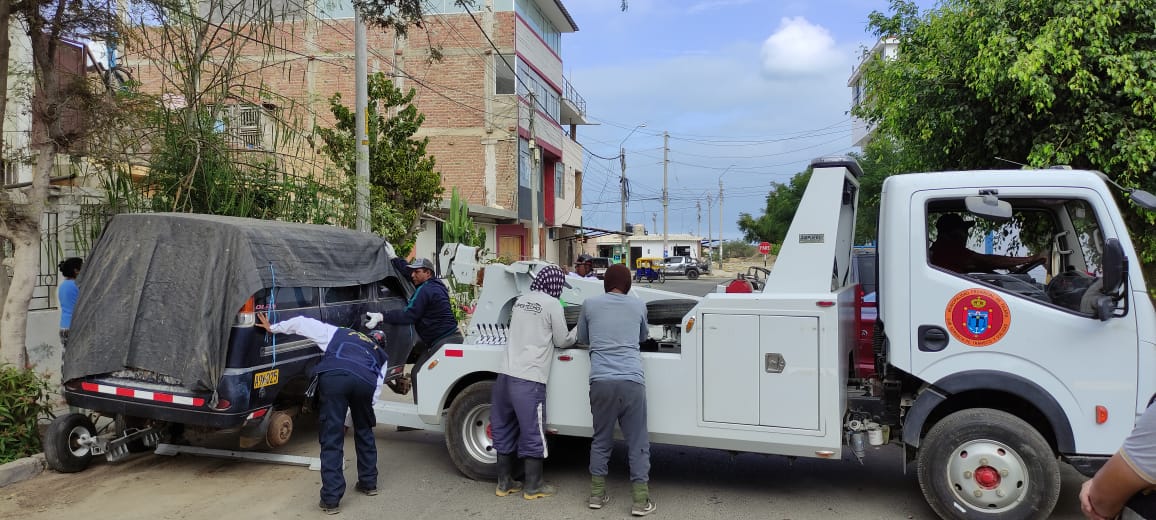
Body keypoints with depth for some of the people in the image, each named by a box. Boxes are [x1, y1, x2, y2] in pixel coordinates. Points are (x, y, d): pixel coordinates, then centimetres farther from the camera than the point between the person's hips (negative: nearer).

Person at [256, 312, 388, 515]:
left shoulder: (338, 333, 39)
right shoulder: (381, 356, 38)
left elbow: (302, 323, 36)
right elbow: (376, 391, 25)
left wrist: (273, 328, 47)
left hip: (333, 375, -1)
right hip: (365, 380, 2)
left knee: (331, 440, 5)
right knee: (364, 432, 27)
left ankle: (331, 499, 3)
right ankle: (369, 483, 37)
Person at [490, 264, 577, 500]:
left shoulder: (521, 300, 16)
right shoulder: (552, 304, -4)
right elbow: (562, 341, 5)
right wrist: (577, 332, 22)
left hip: (506, 374, 7)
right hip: (529, 379, -7)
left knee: (504, 429, 14)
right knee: (533, 433, 4)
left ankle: (504, 483, 24)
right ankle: (533, 486, 13)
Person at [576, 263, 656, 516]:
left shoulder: (590, 304, 12)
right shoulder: (638, 305, 14)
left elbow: (582, 338, 26)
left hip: (601, 381, 1)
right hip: (632, 381, -1)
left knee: (601, 440, 16)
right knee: (637, 443, 8)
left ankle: (597, 494, 21)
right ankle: (641, 500, 8)